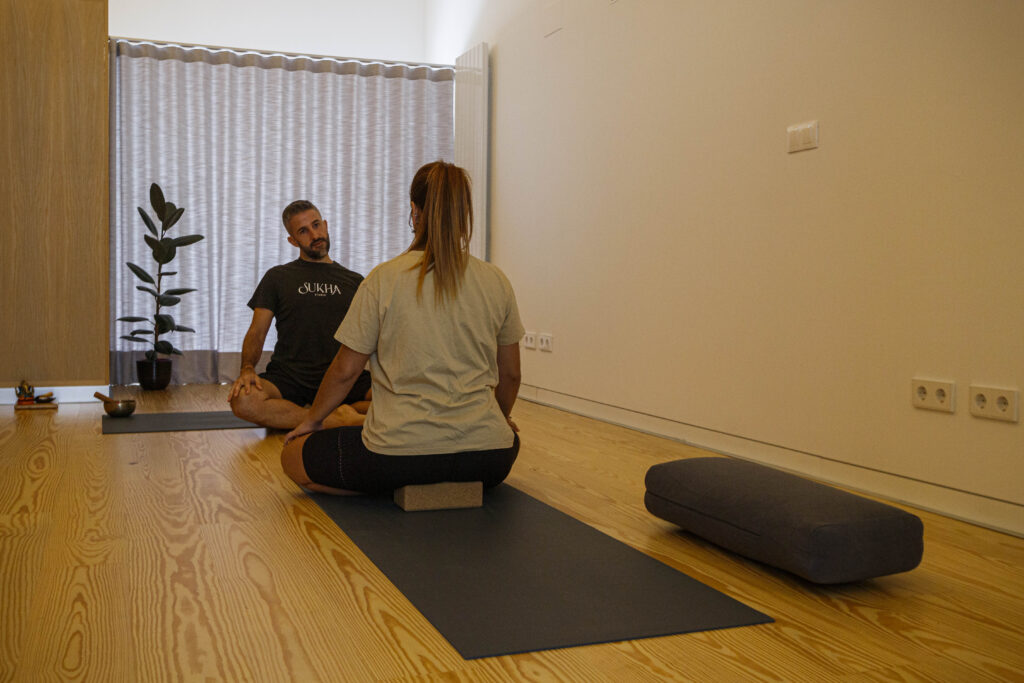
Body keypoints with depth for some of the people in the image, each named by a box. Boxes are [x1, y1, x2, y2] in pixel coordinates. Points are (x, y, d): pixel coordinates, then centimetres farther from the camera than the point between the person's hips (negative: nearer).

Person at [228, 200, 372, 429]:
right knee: (243, 401, -34)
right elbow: (257, 332, 5)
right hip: (288, 376, -1)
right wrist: (247, 369, -16)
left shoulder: (354, 281, 17)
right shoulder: (277, 277, 14)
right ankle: (339, 420, -28)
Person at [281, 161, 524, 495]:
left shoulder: (384, 279, -6)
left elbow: (345, 370, 0)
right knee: (510, 439, 40)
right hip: (484, 458, 4)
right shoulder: (497, 282, 2)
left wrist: (312, 420, 19)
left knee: (293, 457, 17)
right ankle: (460, 484, 17)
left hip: (401, 451, -4)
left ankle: (394, 491, 2)